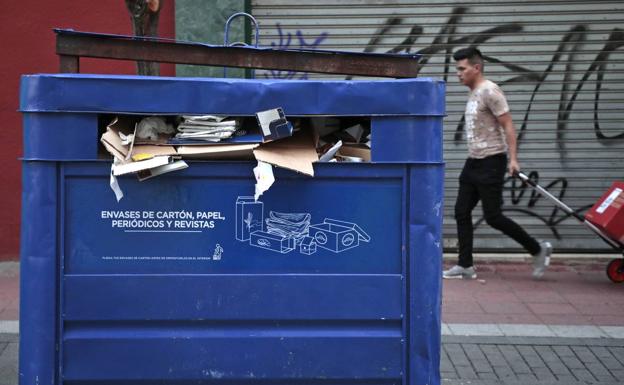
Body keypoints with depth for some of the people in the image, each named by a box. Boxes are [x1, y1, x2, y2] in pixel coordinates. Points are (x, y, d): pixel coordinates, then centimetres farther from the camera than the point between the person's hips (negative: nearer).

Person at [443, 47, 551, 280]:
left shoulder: (489, 91, -14)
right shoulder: (473, 94, 14)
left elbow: (507, 126, -17)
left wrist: (513, 159, -22)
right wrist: (474, 159, 21)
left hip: (490, 162, -9)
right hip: (473, 162, 9)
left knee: (493, 217, -6)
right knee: (462, 212, 5)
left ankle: (538, 250, 8)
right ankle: (465, 266, 10)